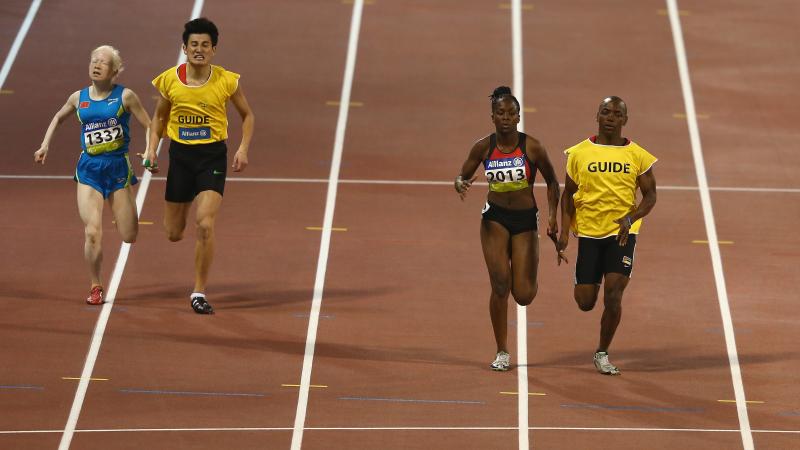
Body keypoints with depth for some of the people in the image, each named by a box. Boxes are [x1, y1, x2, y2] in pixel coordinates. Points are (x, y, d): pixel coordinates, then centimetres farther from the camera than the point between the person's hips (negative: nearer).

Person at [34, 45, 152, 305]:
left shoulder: (125, 96, -5)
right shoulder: (79, 98, 4)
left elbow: (148, 126, 1)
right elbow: (58, 118, 23)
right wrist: (45, 145, 14)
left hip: (118, 167, -1)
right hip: (89, 169, 1)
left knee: (129, 237, 4)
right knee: (92, 233, -14)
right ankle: (95, 287, 4)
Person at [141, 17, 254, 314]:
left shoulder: (227, 81, -8)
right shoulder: (169, 79, -4)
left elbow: (247, 115, 7)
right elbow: (160, 116, 13)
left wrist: (243, 149, -6)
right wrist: (152, 148, 0)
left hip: (213, 156, -2)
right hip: (180, 155, 2)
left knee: (205, 225, -19)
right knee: (173, 234, 9)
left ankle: (199, 293, -6)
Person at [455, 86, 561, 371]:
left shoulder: (531, 147, -8)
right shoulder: (483, 147, -4)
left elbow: (552, 182, 3)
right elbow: (462, 177, 8)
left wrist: (552, 216, -7)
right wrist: (462, 185, -17)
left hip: (526, 220, -1)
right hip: (495, 218, 1)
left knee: (523, 295, -4)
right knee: (500, 285, -10)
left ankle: (531, 279, 37)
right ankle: (502, 353, 3)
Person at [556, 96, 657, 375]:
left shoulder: (637, 155, 0)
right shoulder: (579, 153, 2)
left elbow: (650, 195, 3)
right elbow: (568, 195, 10)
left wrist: (631, 218, -15)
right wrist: (564, 232, 0)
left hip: (622, 233, -1)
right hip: (588, 232, 1)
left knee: (613, 295, -12)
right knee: (585, 302, 1)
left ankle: (602, 354, 5)